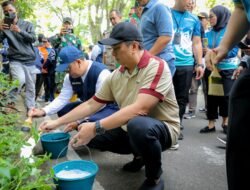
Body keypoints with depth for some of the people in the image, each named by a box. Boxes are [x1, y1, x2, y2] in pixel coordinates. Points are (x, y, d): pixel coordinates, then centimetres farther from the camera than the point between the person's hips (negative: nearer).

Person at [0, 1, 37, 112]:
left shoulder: (27, 24, 8)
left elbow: (33, 39, -6)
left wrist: (20, 31, -23)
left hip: (30, 60, 2)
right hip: (15, 60, -2)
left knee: (30, 86, 1)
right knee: (20, 80, -27)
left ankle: (30, 108, 10)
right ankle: (10, 102, -8)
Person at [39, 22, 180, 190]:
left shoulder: (156, 67, -23)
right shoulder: (116, 75, 0)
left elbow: (140, 108, -34)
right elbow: (92, 104, 6)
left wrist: (97, 127, -36)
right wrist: (58, 122, 4)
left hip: (162, 128, -7)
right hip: (130, 129, 8)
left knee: (138, 126, -39)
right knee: (89, 135, -1)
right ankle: (140, 155, 15)